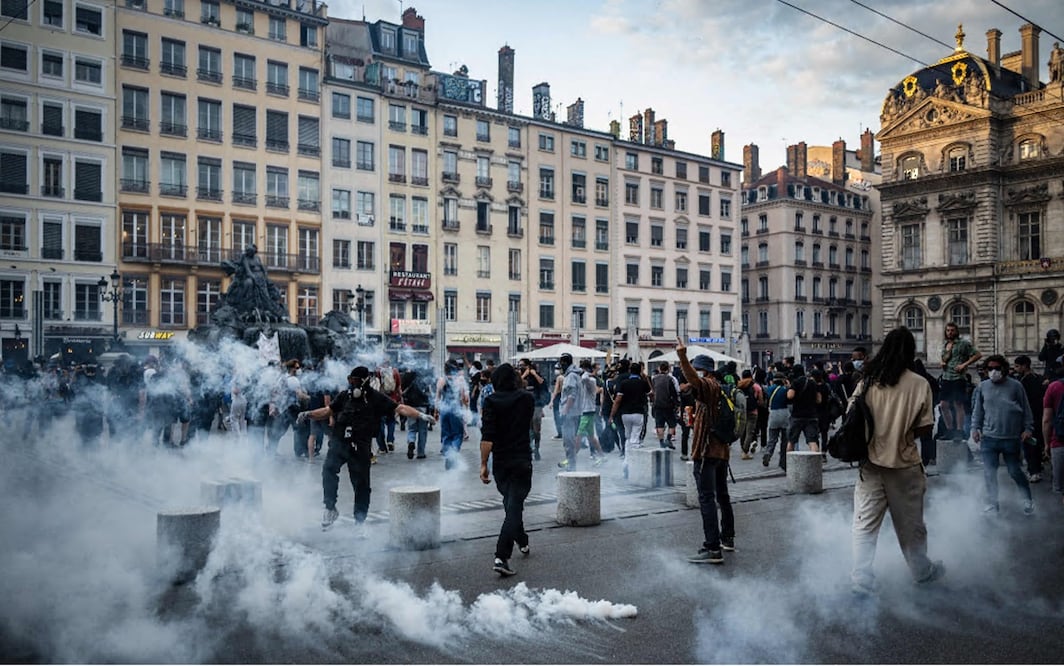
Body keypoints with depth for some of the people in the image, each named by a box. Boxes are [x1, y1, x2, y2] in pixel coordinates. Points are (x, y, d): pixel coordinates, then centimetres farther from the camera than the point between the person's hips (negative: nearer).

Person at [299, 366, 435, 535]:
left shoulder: (376, 399, 0)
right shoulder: (344, 396, 8)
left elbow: (400, 408, -3)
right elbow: (328, 410, 16)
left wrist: (421, 415, -13)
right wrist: (308, 414, 4)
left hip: (360, 447, -1)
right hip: (339, 441, 2)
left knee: (361, 485, 3)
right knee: (329, 469, -24)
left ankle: (360, 522, 19)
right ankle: (330, 509, -11)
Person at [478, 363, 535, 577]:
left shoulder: (491, 402, -6)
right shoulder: (527, 399, 0)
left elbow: (487, 437, -15)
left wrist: (483, 464, -11)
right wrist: (520, 387, 23)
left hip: (500, 463, 1)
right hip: (522, 462, -1)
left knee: (511, 503, 22)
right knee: (514, 506, -5)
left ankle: (522, 542, 39)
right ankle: (501, 557, -17)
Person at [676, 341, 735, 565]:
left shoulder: (708, 386, -13)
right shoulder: (721, 389, 15)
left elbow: (694, 380, -36)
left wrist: (682, 357, -49)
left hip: (707, 451, -10)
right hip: (723, 450, 10)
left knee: (707, 499, -11)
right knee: (722, 496, 22)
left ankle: (713, 549, -13)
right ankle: (727, 538, 35)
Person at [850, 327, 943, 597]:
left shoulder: (868, 381, -5)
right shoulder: (919, 384, -10)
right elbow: (926, 427, -7)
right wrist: (904, 432, 10)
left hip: (871, 463, 1)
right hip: (904, 464, -1)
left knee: (865, 525, 4)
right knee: (910, 523, 17)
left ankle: (862, 582, 1)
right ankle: (922, 571, 38)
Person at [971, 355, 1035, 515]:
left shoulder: (1015, 386, -2)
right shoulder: (982, 387, 5)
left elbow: (1025, 409, 4)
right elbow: (977, 410, 12)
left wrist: (1028, 428, 0)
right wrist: (975, 427, 5)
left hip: (1011, 438, -2)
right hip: (989, 437, 2)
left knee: (1015, 471, 6)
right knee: (989, 472, 4)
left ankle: (1028, 500, 27)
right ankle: (992, 503, 17)